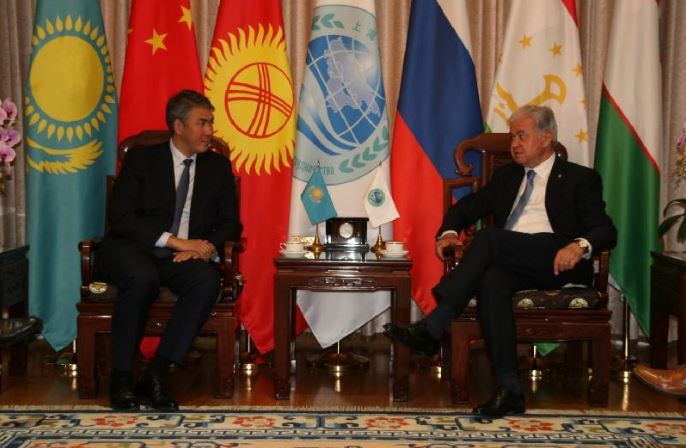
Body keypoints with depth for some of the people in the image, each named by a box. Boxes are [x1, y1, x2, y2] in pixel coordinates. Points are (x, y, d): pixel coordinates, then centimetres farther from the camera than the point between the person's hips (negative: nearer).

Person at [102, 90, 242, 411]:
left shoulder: (218, 167, 12)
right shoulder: (140, 159, 2)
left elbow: (230, 223, 9)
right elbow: (120, 218, -9)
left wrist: (207, 247, -14)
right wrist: (174, 241, -21)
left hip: (187, 256, 3)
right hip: (135, 251, -2)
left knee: (208, 280, -31)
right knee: (143, 277, -37)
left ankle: (155, 375, -25)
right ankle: (122, 376, -20)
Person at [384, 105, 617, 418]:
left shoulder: (580, 178, 14)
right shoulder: (506, 176, 29)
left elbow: (606, 230, 2)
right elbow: (467, 206, 26)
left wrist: (580, 246, -22)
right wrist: (449, 231, 2)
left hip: (556, 262, -4)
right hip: (508, 261, 4)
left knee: (489, 237, -30)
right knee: (491, 280, -34)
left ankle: (431, 329, -33)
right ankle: (509, 391, -33)